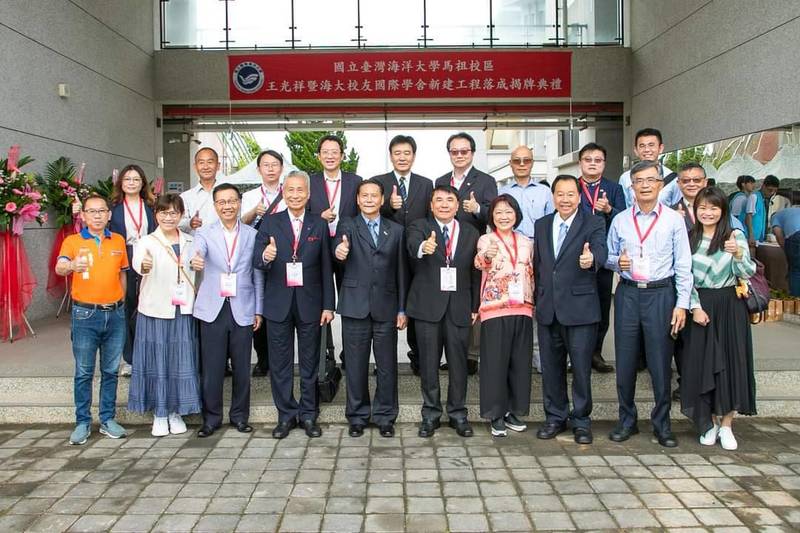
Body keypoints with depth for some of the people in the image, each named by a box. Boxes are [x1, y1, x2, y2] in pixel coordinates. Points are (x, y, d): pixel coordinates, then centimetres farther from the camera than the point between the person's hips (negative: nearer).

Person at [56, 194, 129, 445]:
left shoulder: (118, 241, 8)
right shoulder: (72, 241, -3)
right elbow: (59, 267, -20)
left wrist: (120, 302, 10)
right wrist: (72, 265, -43)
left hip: (115, 314, 3)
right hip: (85, 314, -3)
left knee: (111, 370, 10)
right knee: (83, 372, 4)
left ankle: (108, 420, 21)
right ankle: (82, 423, 15)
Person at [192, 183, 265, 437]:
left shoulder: (252, 234, 7)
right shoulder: (204, 233, 4)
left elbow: (258, 275, 7)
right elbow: (197, 252, -19)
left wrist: (258, 310, 5)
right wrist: (194, 261, -43)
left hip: (243, 310, 1)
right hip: (213, 310, -1)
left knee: (242, 367, 7)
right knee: (212, 367, 4)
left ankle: (239, 415, 23)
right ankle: (211, 418, 19)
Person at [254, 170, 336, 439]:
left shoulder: (319, 224, 3)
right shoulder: (270, 223, 3)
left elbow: (326, 268, 2)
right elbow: (256, 261, -5)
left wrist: (328, 305, -2)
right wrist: (265, 257, -29)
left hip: (309, 303, 0)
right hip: (278, 303, 0)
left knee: (310, 362, 9)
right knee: (280, 363, 7)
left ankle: (308, 414, 22)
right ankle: (286, 415, 21)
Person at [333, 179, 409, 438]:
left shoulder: (396, 230, 10)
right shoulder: (347, 226, 5)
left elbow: (401, 272, 9)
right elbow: (340, 247, -17)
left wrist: (402, 309, 5)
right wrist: (339, 253, -42)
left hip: (386, 307, 1)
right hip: (355, 307, -1)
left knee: (387, 366, 7)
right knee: (355, 365, 7)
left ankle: (385, 416, 21)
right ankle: (357, 416, 21)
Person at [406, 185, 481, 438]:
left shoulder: (471, 233, 9)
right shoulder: (420, 226, 1)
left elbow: (476, 272, 9)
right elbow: (412, 244, -23)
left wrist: (475, 307, 5)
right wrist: (423, 247, -46)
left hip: (459, 307, 2)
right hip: (428, 306, -1)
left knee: (458, 361, 7)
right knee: (428, 362, 6)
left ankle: (457, 413, 21)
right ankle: (430, 414, 19)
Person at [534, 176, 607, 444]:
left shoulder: (593, 224, -2)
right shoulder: (541, 225, 11)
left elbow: (600, 251, -20)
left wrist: (591, 258, -43)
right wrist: (538, 298, 12)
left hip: (580, 308, -4)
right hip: (547, 309, 4)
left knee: (581, 367, 1)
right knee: (551, 367, 12)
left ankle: (581, 420, 18)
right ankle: (555, 417, 27)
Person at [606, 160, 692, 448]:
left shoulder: (674, 220, 1)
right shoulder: (620, 220, 7)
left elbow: (683, 266, 1)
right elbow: (608, 257, 15)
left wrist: (681, 304, -5)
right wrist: (617, 261, -9)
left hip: (661, 294, -2)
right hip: (628, 294, 2)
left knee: (660, 362, 2)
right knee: (625, 360, 6)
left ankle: (662, 424, 18)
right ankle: (626, 421, 22)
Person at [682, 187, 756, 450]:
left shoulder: (735, 237, 1)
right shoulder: (689, 239, 3)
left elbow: (746, 274, -6)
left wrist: (738, 253, -25)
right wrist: (695, 307, -9)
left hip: (730, 306, -1)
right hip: (700, 305, 1)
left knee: (730, 361, 1)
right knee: (702, 363, 3)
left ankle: (726, 425, 12)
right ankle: (710, 422, 18)